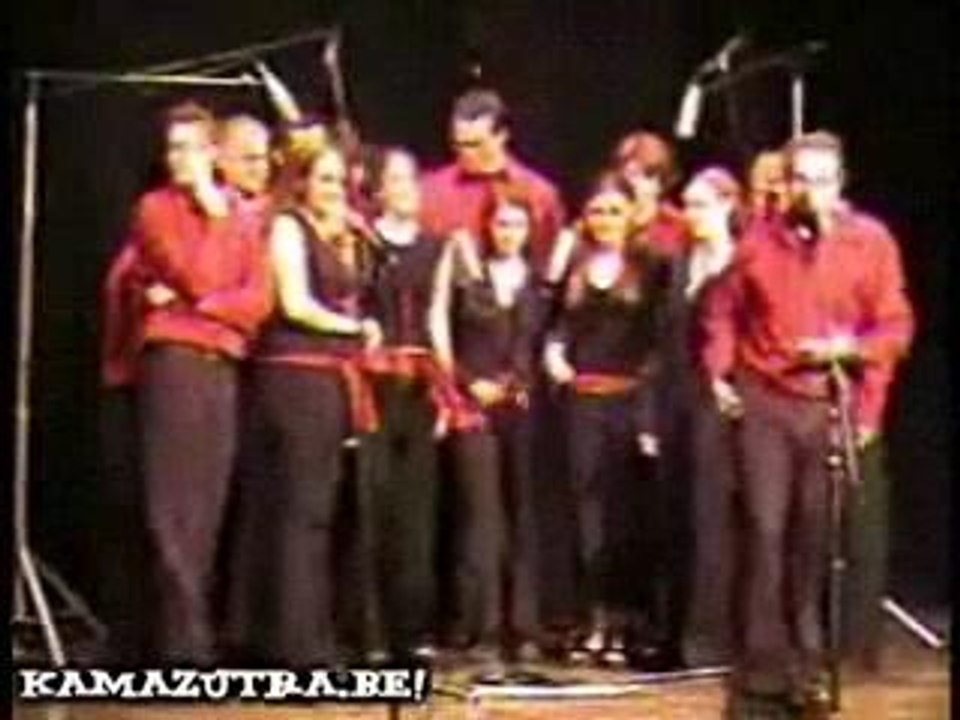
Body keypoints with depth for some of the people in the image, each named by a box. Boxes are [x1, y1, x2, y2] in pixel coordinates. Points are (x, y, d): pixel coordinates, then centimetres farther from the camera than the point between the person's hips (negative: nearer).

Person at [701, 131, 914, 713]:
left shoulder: (872, 241, 0)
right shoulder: (759, 240, 5)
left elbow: (896, 325, 0)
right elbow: (724, 313, 13)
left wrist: (853, 349, -16)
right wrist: (718, 373, 3)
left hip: (834, 407, 0)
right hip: (764, 402, 1)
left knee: (817, 536, 4)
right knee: (765, 529, -3)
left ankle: (808, 662, 15)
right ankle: (764, 660, 5)